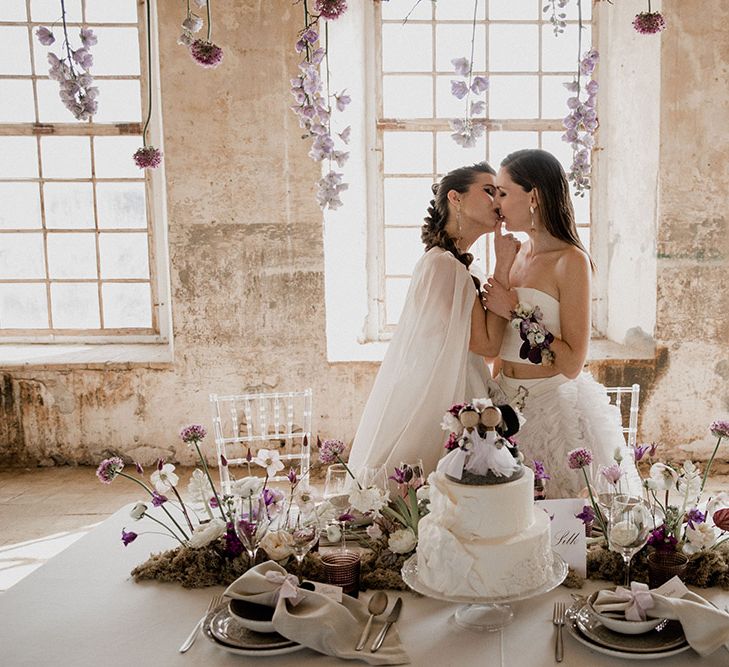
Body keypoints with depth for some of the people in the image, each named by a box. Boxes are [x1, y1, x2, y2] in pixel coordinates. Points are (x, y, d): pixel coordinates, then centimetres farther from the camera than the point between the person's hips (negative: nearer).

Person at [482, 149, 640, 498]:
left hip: (554, 406, -6)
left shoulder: (571, 260, -14)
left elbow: (572, 363, -18)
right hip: (509, 402, 6)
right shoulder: (516, 254, 6)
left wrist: (516, 312, -18)